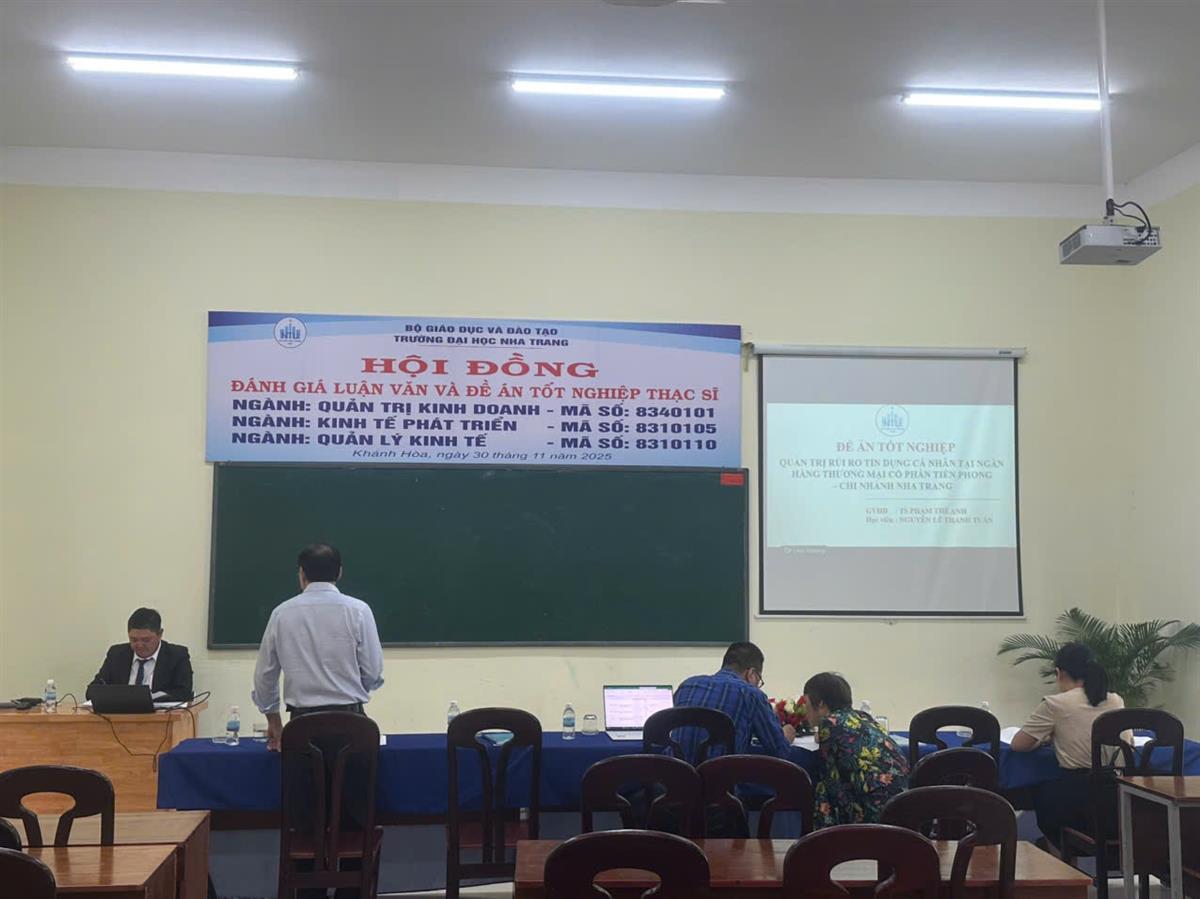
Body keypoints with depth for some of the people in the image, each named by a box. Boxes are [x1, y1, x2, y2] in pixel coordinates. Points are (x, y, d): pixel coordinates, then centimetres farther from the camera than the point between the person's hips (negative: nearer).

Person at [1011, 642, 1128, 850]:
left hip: (1077, 801, -4)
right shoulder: (1116, 701, 6)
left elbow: (1017, 745, -1)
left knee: (1039, 794, 30)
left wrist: (1046, 738, 17)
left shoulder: (1055, 704, -7)